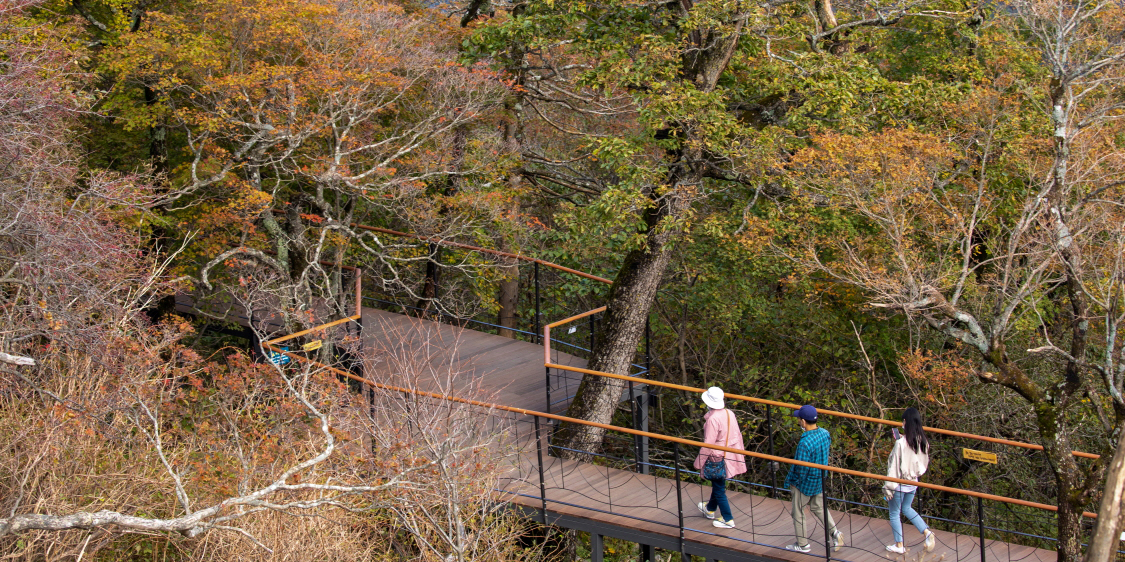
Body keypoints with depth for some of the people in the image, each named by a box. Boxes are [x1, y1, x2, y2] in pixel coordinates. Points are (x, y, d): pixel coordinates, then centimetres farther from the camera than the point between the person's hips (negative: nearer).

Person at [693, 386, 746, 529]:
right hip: (730, 457, 8)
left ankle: (728, 520, 14)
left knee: (719, 489, 6)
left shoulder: (712, 419, -25)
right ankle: (710, 509, 47)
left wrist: (699, 462, -12)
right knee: (717, 484, 27)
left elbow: (708, 444, -22)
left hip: (717, 459, -8)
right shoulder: (729, 413, -2)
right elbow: (737, 435, 8)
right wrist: (740, 452, 23)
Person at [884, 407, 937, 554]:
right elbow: (923, 463, 8)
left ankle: (899, 545, 22)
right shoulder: (923, 441, -6)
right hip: (913, 481, 6)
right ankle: (927, 533, 15)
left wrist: (888, 487, -11)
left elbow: (894, 466, -21)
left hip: (900, 483, -6)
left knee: (894, 513, 13)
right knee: (906, 508, 28)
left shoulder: (901, 443, -25)